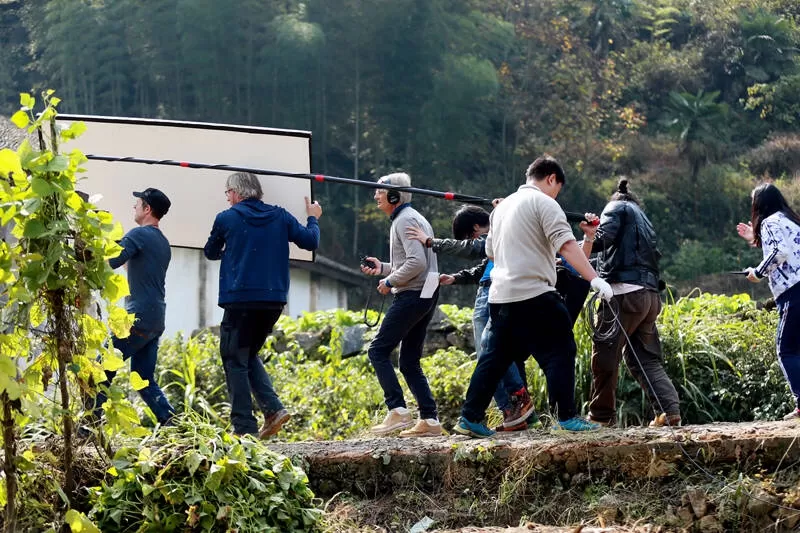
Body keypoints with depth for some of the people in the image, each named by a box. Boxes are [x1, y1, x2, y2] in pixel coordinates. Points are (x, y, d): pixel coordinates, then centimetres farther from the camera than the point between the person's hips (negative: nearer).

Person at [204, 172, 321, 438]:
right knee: (249, 355, 21)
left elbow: (210, 253, 14)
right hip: (274, 301, 5)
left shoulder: (226, 219, -2)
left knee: (235, 361, 3)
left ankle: (245, 427, -3)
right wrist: (313, 219, 28)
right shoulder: (280, 216, 6)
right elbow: (310, 241, 8)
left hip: (240, 300, -5)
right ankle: (273, 408, 3)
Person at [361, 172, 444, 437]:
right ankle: (430, 420, 6)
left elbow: (417, 262, -22)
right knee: (410, 362, 10)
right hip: (425, 296, 10)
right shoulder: (413, 218, 20)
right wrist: (383, 268, 16)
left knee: (378, 350, -7)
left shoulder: (405, 221, -11)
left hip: (411, 296, -10)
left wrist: (390, 281, -12)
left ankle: (398, 411, -12)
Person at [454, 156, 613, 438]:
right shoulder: (544, 203, -5)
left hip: (500, 295, 8)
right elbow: (567, 246, -17)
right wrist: (595, 279, -21)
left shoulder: (503, 206, 20)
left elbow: (490, 251, 29)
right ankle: (566, 417, -5)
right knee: (559, 353, -1)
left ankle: (469, 418, 10)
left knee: (495, 358, 12)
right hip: (534, 294, -8)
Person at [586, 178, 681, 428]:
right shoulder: (643, 219, 31)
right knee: (646, 358, 9)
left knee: (604, 353, -2)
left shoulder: (616, 207, 8)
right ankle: (670, 411, -5)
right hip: (650, 295, 8)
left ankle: (601, 415, 1)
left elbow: (603, 238, -8)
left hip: (625, 292, -8)